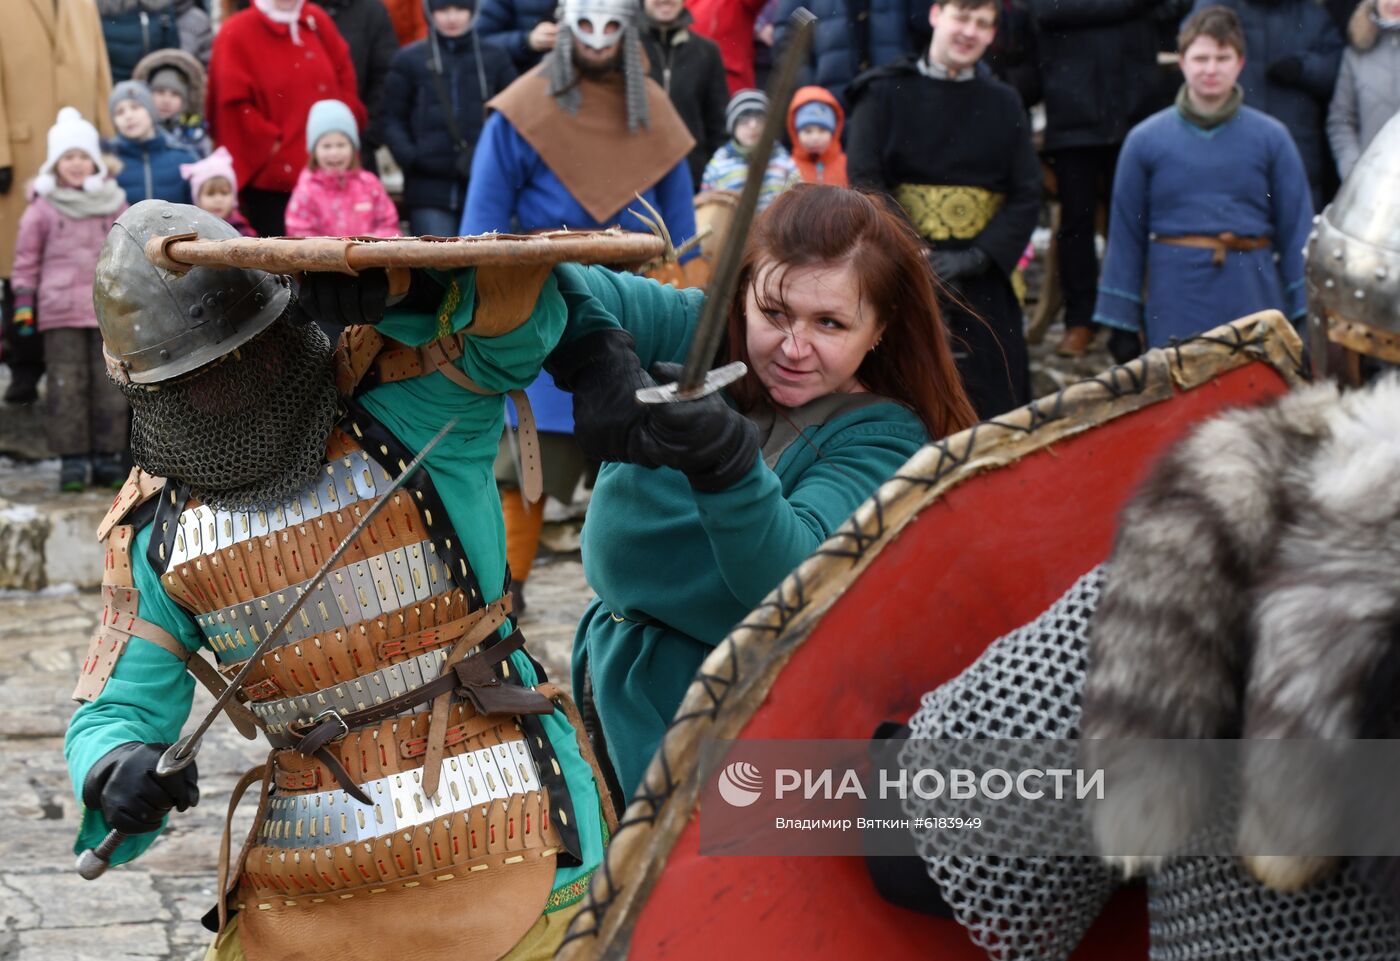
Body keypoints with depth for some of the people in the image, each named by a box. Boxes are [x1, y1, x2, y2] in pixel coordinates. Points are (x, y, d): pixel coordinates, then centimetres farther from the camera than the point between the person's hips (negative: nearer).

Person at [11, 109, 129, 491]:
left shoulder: (114, 204, 9)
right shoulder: (43, 207, 3)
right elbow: (26, 258, 6)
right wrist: (23, 303, 1)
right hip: (60, 313, -2)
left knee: (109, 384, 2)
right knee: (67, 386, -3)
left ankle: (107, 456, 9)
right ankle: (72, 459, 1)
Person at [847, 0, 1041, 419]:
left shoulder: (1004, 104, 12)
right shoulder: (885, 93, 5)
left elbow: (1026, 196, 4)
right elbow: (867, 184, -4)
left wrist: (975, 258, -11)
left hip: (983, 280, 2)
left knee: (997, 404, -1)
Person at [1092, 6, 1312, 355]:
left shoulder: (1270, 138, 4)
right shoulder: (1145, 140, 4)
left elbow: (1296, 230, 6)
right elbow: (1125, 235, 6)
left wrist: (1304, 319, 2)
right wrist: (1122, 323, 5)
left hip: (1253, 298, 0)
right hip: (1175, 311, 0)